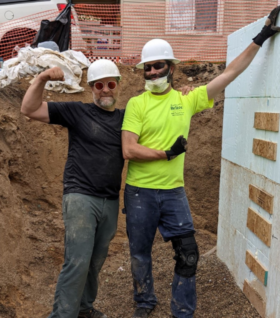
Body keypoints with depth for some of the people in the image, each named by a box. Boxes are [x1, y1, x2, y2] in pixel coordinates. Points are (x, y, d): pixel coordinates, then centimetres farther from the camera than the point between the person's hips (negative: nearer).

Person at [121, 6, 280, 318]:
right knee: (140, 253, 13)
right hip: (140, 193, -2)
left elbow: (229, 73, 4)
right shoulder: (137, 104, -6)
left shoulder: (186, 100, 3)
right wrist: (167, 154, -13)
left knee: (188, 254, 6)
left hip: (174, 192, 2)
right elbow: (128, 150, -14)